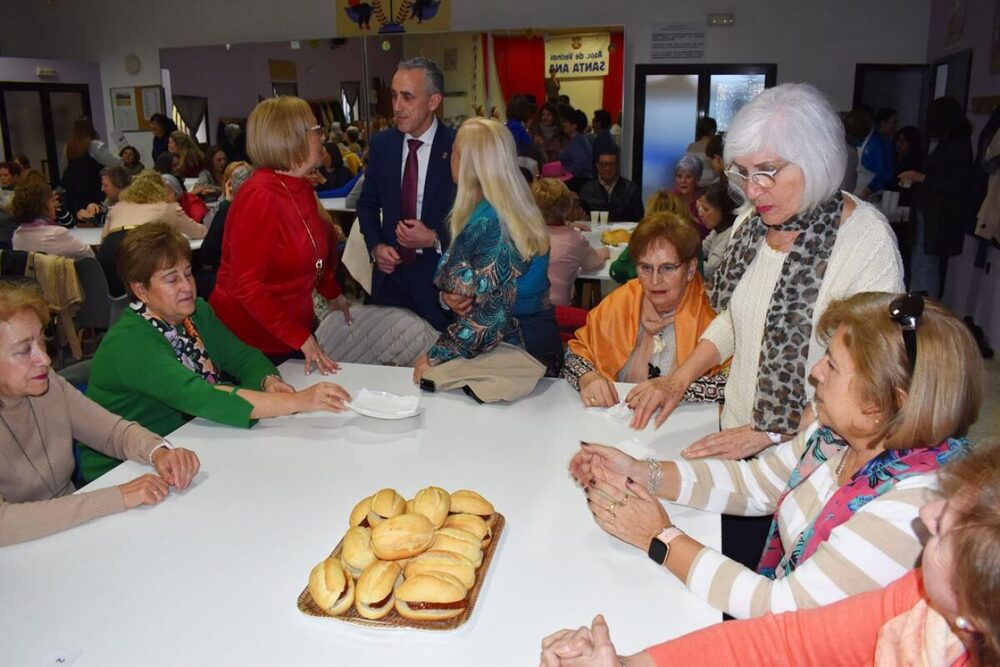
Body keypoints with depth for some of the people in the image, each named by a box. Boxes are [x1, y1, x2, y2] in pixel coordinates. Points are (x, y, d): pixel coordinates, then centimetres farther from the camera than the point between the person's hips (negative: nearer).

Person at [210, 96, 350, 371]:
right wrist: (301, 338, -24)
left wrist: (333, 294, 14)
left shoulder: (302, 188, 3)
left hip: (297, 329, 8)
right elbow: (246, 286, -24)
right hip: (251, 339, -8)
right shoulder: (259, 196, -22)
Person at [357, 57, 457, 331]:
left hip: (438, 277, -3)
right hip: (390, 269, 4)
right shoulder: (381, 144, 1)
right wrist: (376, 246, -4)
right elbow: (367, 203, 12)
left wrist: (435, 239, -18)